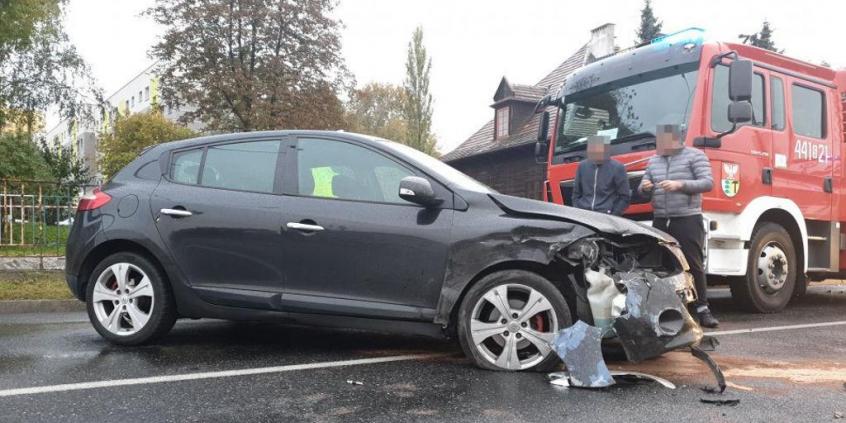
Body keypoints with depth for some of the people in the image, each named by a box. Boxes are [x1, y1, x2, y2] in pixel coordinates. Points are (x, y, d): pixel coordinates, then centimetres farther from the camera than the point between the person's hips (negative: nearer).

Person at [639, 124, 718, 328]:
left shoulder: (695, 156, 1)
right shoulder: (654, 161, 16)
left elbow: (708, 182, -9)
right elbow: (644, 188, 20)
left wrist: (680, 184, -21)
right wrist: (644, 187, -5)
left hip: (687, 219, -5)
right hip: (660, 221, 5)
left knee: (693, 264, -5)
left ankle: (703, 308, 2)